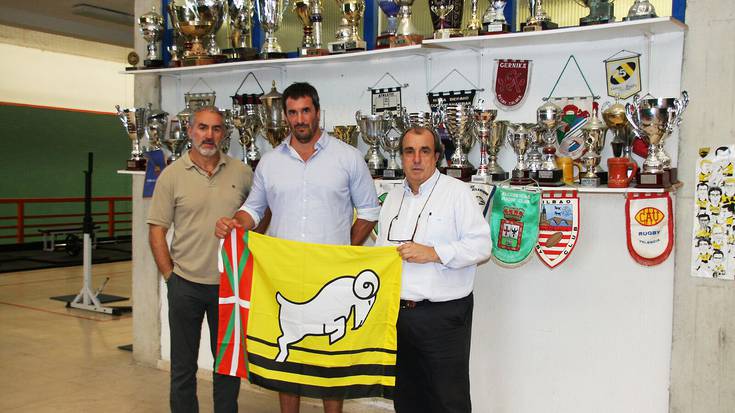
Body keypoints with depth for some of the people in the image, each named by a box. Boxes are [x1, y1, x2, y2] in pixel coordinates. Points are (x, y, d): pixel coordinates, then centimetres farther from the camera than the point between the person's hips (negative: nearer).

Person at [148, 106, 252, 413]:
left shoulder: (241, 172, 2)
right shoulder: (171, 175, -3)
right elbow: (157, 229, -2)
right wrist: (170, 275, -5)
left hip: (230, 283, 2)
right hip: (186, 284, -1)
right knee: (183, 364, 11)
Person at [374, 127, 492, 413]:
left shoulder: (457, 192, -5)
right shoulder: (393, 197, 14)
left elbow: (481, 245, -12)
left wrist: (434, 253, -19)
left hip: (443, 314, -6)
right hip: (397, 311, 6)